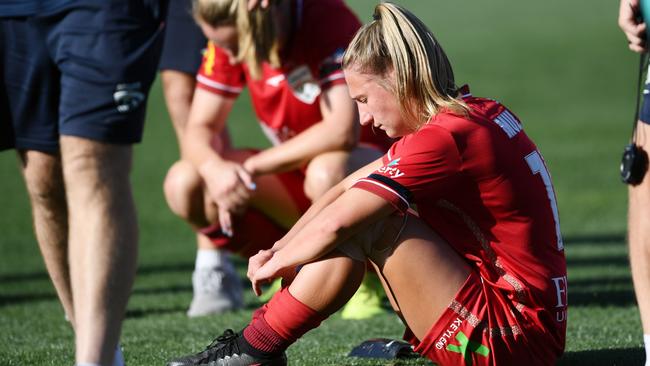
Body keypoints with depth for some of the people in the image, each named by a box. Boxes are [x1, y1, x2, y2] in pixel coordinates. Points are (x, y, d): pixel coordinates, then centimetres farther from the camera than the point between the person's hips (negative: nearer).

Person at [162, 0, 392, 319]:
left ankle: (371, 279, -10)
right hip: (295, 172, 6)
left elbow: (342, 131, -37)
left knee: (326, 174, -41)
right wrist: (215, 168, -31)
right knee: (183, 185, -15)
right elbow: (198, 130, -6)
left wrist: (251, 168, -31)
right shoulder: (229, 38, -8)